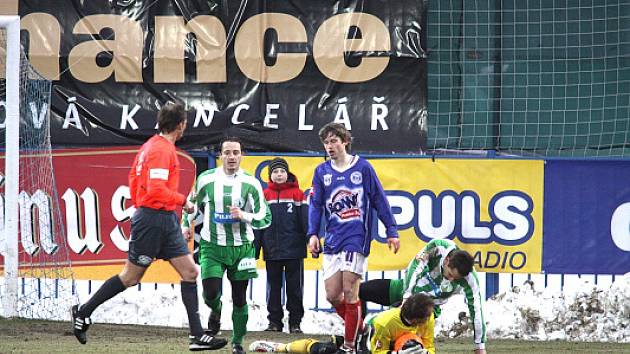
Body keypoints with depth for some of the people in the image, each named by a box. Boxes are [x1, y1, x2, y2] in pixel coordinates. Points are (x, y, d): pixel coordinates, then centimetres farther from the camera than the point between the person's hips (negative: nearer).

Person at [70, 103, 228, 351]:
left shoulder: (152, 145, 14)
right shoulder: (161, 149, -16)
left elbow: (134, 179, 21)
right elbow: (157, 189, -24)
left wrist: (139, 207, 24)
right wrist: (183, 201, -12)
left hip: (166, 221, 10)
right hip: (154, 218, -10)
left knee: (190, 272, 3)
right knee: (131, 277, 0)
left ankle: (197, 336, 0)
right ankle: (83, 312, 14)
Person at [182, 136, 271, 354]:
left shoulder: (251, 184, -3)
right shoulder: (206, 179, -1)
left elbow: (265, 218, -2)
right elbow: (193, 203, 19)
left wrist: (244, 216, -18)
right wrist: (186, 224, 11)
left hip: (241, 248, 0)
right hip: (212, 247, 0)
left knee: (239, 299, 3)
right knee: (211, 293, -13)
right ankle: (216, 311, 24)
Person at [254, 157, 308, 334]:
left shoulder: (297, 194, 2)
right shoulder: (265, 195, 7)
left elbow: (306, 220, 0)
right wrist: (255, 249, 4)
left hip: (294, 250, -2)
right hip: (272, 251, 2)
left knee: (294, 288, 3)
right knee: (274, 287, 7)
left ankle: (295, 322, 8)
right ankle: (274, 322, 13)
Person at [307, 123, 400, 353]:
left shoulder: (363, 168, 0)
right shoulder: (322, 172, 8)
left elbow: (379, 201, 3)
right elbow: (316, 205, 8)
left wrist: (391, 232, 1)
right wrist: (313, 234, -5)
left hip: (357, 239, -4)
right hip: (332, 240, 4)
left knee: (349, 293, -8)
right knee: (332, 295, 0)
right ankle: (359, 328, 22)